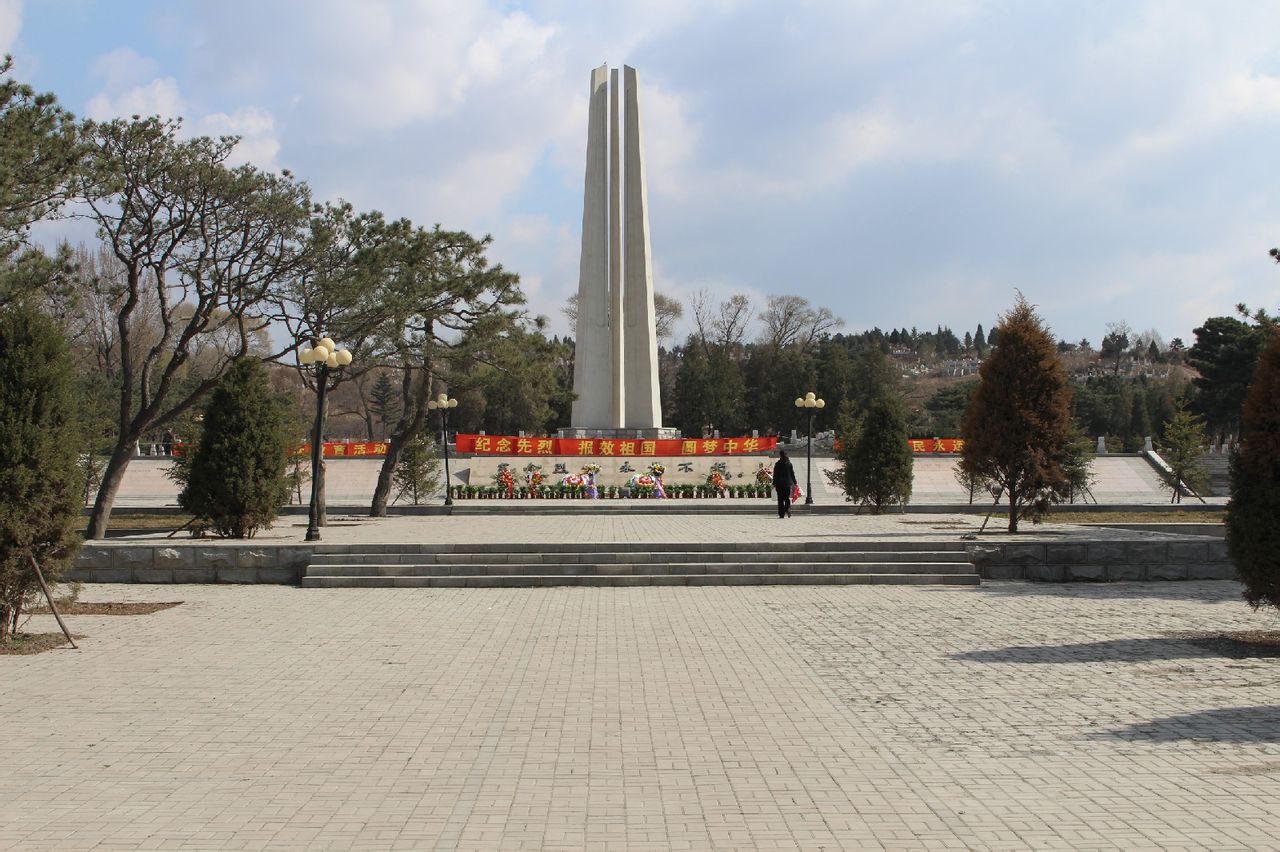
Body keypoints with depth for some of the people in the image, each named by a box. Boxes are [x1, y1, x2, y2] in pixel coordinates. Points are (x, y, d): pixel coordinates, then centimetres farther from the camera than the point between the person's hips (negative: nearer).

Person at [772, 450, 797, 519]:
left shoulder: (777, 464, -6)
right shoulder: (789, 464, 3)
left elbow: (775, 475, -5)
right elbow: (792, 474, 7)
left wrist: (774, 484, -1)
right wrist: (795, 482, 15)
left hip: (779, 484, -3)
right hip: (788, 483, 3)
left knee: (780, 500, 2)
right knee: (787, 498, 12)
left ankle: (781, 514, -1)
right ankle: (788, 509, -15)